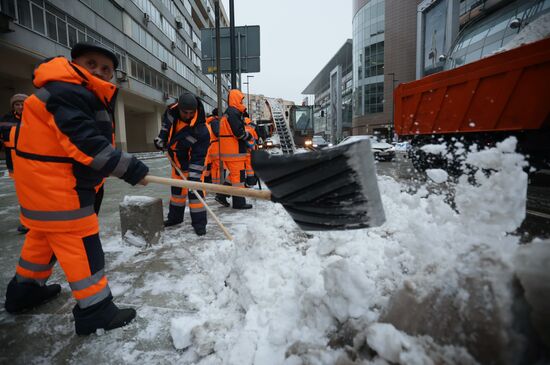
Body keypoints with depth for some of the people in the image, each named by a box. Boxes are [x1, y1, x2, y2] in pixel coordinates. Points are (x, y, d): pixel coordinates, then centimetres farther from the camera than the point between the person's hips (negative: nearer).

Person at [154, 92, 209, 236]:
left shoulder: (201, 130, -33)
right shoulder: (171, 112, -18)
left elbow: (198, 157, -30)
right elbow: (166, 123, 9)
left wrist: (193, 177, -32)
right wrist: (161, 139, 5)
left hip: (191, 162, -6)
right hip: (176, 159, 6)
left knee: (194, 189, -12)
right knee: (176, 188, 16)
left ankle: (199, 222, 0)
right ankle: (175, 217, 32)